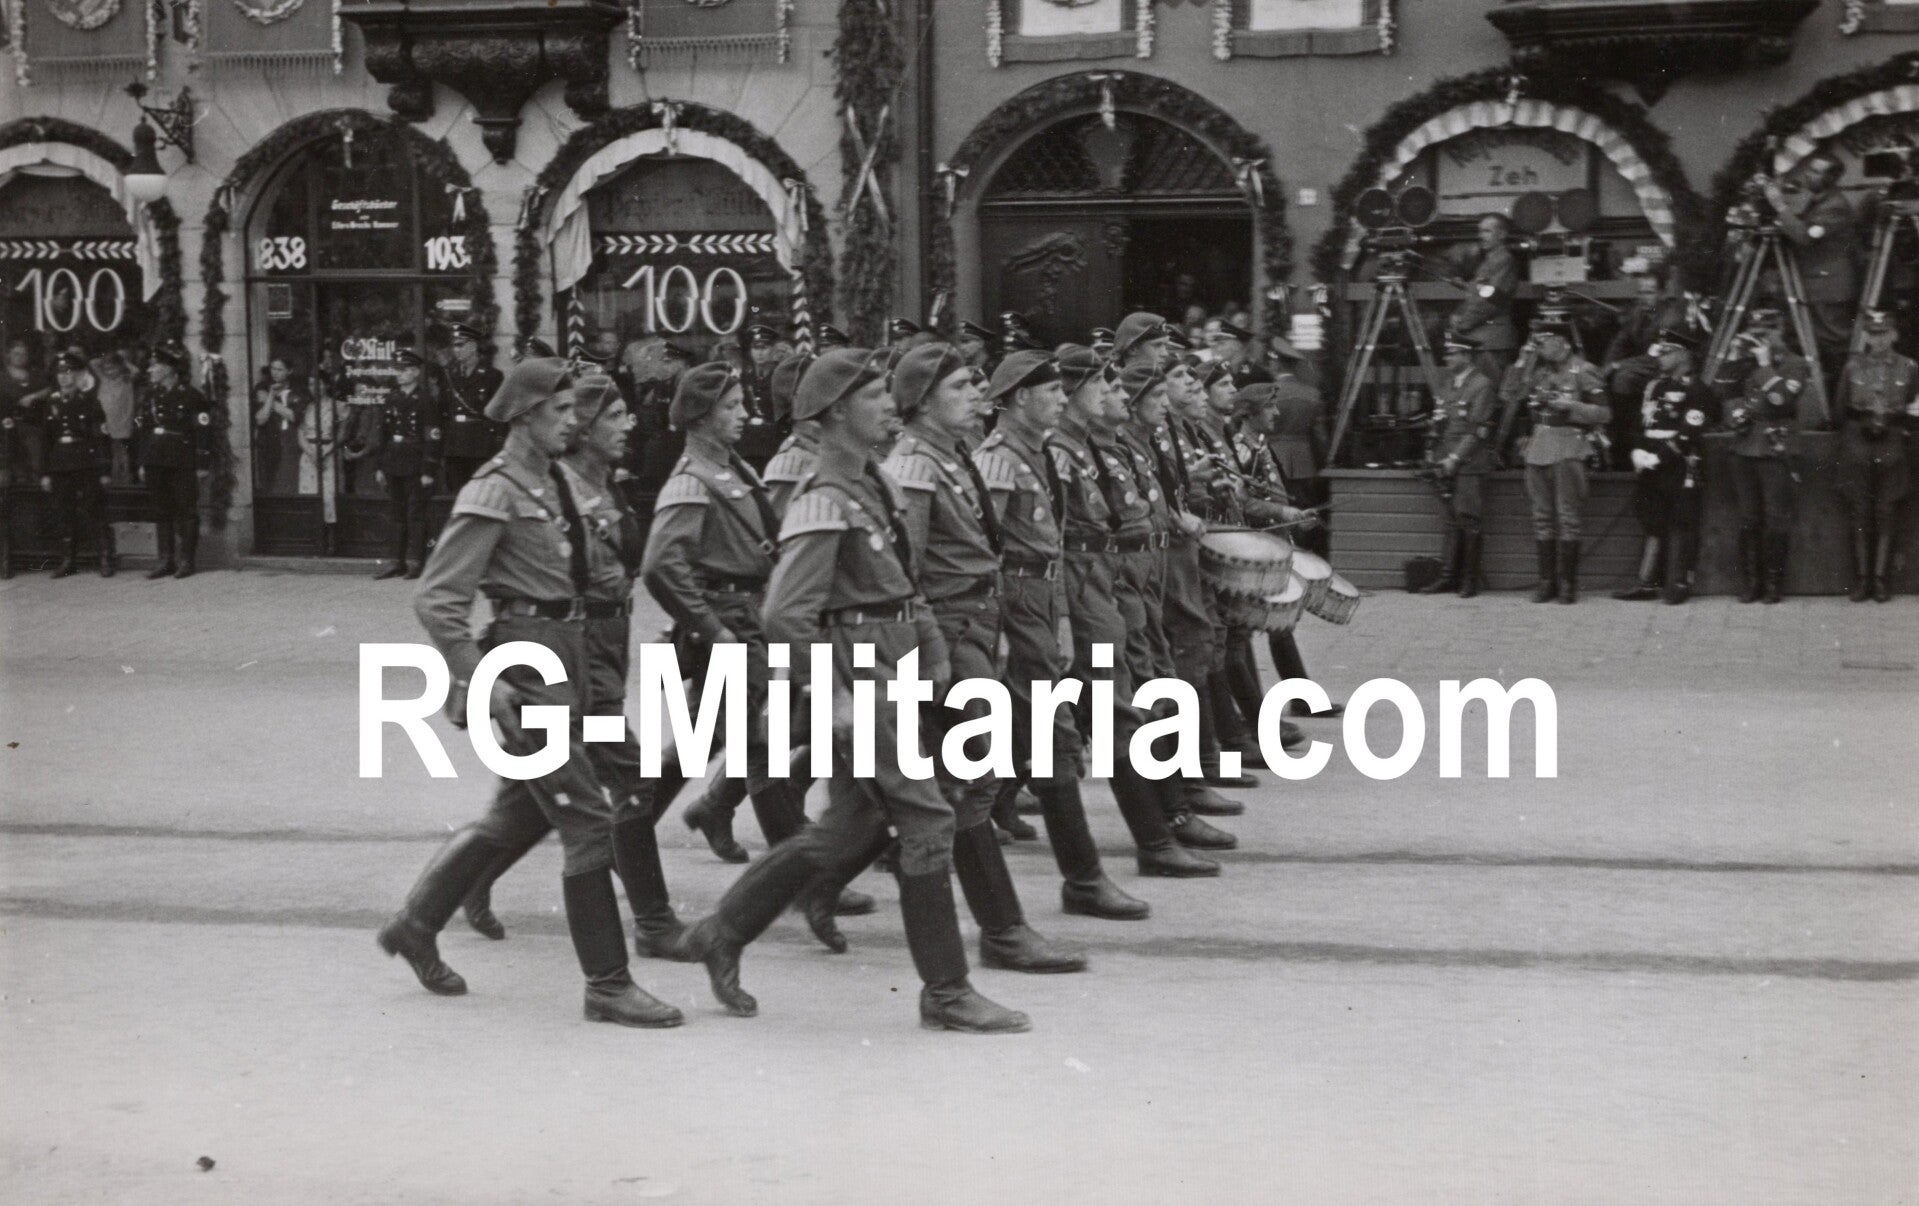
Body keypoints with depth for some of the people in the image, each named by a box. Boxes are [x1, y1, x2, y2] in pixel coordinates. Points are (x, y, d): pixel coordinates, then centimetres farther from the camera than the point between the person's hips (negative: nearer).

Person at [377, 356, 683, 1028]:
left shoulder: (564, 485, 12)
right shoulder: (495, 493, -14)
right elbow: (437, 599, -16)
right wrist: (477, 679, -20)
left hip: (566, 663, 9)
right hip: (526, 664, -9)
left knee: (515, 814, 19)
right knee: (588, 819, -8)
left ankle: (415, 925, 35)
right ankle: (608, 986, -2)